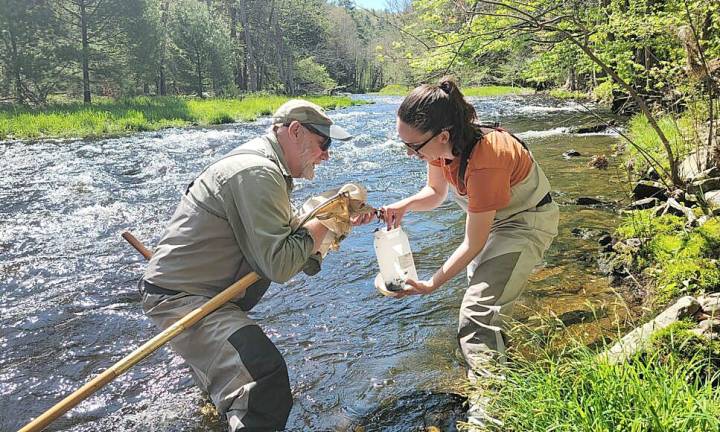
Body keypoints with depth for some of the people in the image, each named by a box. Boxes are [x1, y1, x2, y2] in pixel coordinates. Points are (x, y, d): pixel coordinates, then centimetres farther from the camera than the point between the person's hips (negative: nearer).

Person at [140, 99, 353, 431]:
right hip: (182, 299, -11)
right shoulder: (257, 172, -21)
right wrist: (325, 221, -13)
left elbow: (286, 237, 12)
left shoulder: (263, 164, 12)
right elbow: (279, 266, -24)